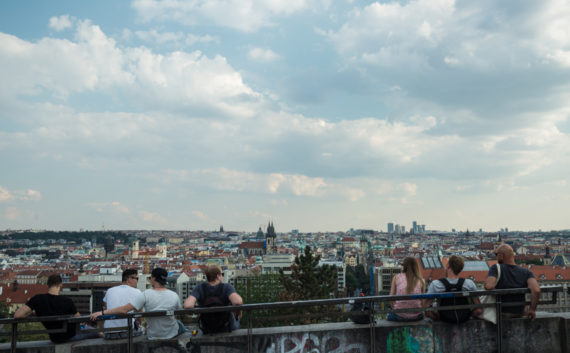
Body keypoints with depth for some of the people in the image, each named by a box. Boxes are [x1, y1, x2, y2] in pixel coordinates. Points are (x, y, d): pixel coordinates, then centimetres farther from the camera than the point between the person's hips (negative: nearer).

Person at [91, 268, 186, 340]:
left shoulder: (146, 295, -19)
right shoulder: (174, 296, -14)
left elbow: (124, 309, -22)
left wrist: (102, 312, -16)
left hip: (153, 336, 0)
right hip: (172, 334, 0)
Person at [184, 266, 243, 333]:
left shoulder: (200, 288, -22)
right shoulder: (227, 287, -27)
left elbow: (187, 305, -38)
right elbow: (238, 301, -45)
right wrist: (238, 310, -22)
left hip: (207, 330, 2)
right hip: (227, 328, -1)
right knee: (235, 316, 37)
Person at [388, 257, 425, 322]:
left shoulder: (396, 277, 0)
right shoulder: (421, 281, 1)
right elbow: (422, 301, 4)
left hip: (399, 316, -1)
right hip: (416, 317, 1)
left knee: (389, 314, 32)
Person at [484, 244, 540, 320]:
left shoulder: (496, 268, -16)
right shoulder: (526, 272, -8)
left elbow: (488, 286, -33)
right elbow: (536, 290, -24)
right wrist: (532, 309, -14)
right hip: (519, 315, 3)